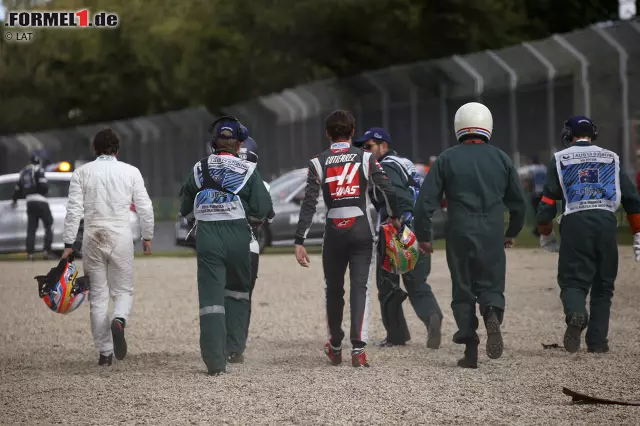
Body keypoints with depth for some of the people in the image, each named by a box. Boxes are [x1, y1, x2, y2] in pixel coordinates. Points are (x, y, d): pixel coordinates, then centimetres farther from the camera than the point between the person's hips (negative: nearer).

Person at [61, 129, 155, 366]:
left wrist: (69, 244, -2)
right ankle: (119, 321, -25)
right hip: (121, 237, -1)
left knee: (98, 295, 7)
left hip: (93, 239, 1)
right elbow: (145, 208, 3)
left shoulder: (82, 173, 2)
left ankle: (105, 353, 5)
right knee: (123, 290, 9)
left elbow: (74, 210, -4)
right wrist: (147, 236, 16)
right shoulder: (130, 172, 2)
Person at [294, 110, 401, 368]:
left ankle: (335, 347, 27)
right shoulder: (365, 159, -1)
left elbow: (309, 204, -8)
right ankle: (358, 348, -14)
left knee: (333, 289, 15)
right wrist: (394, 217, 13)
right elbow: (388, 190, -6)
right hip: (362, 229, -1)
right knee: (360, 287, -2)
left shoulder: (318, 163, -2)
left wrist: (300, 242, -9)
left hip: (334, 231, 1)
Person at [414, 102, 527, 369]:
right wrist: (511, 233, 26)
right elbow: (518, 202, 13)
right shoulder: (500, 159, 6)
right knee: (490, 284, 10)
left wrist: (423, 235, 7)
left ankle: (470, 350, 3)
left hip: (459, 235, -1)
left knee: (463, 289, 8)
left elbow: (426, 200, -2)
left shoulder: (447, 159, 1)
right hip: (492, 235, 1)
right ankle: (493, 315, -25)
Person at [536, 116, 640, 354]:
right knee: (603, 285, 12)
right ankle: (597, 341, 6)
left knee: (573, 281, 1)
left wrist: (546, 235, 18)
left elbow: (548, 201, 6)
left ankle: (575, 315, -32)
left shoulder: (560, 160, 11)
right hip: (606, 221, 1)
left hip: (575, 223, -1)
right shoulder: (610, 159, 16)